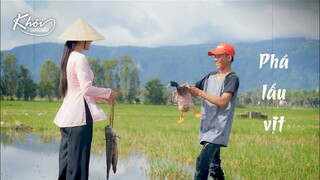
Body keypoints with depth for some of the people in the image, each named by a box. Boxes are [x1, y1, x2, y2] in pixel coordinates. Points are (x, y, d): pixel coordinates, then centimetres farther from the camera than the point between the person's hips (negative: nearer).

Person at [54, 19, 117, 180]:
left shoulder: (69, 58, 16)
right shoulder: (80, 59, -12)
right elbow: (86, 89, -19)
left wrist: (103, 97, 15)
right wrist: (108, 92, -5)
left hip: (67, 116, 9)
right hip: (79, 115, -9)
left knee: (66, 159, 11)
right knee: (78, 161, -6)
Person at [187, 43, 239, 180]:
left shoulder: (232, 78, -8)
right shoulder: (211, 76, 15)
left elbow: (223, 102, -20)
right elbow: (194, 90, 15)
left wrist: (200, 93, -20)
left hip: (218, 129, -8)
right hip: (207, 127, 8)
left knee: (203, 161, -20)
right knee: (214, 164, 13)